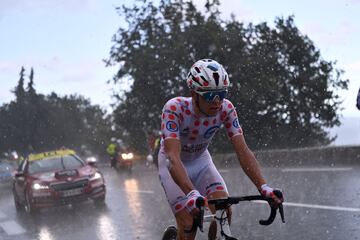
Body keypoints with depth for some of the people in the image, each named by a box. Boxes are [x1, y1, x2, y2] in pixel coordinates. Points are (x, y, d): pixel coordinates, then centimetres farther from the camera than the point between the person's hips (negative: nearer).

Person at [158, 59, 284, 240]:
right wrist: (192, 193, -60)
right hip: (173, 165, -3)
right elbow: (173, 157, -45)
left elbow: (243, 151, -27)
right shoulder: (174, 108, -34)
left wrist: (263, 187, -43)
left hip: (201, 160, 3)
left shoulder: (226, 109, -23)